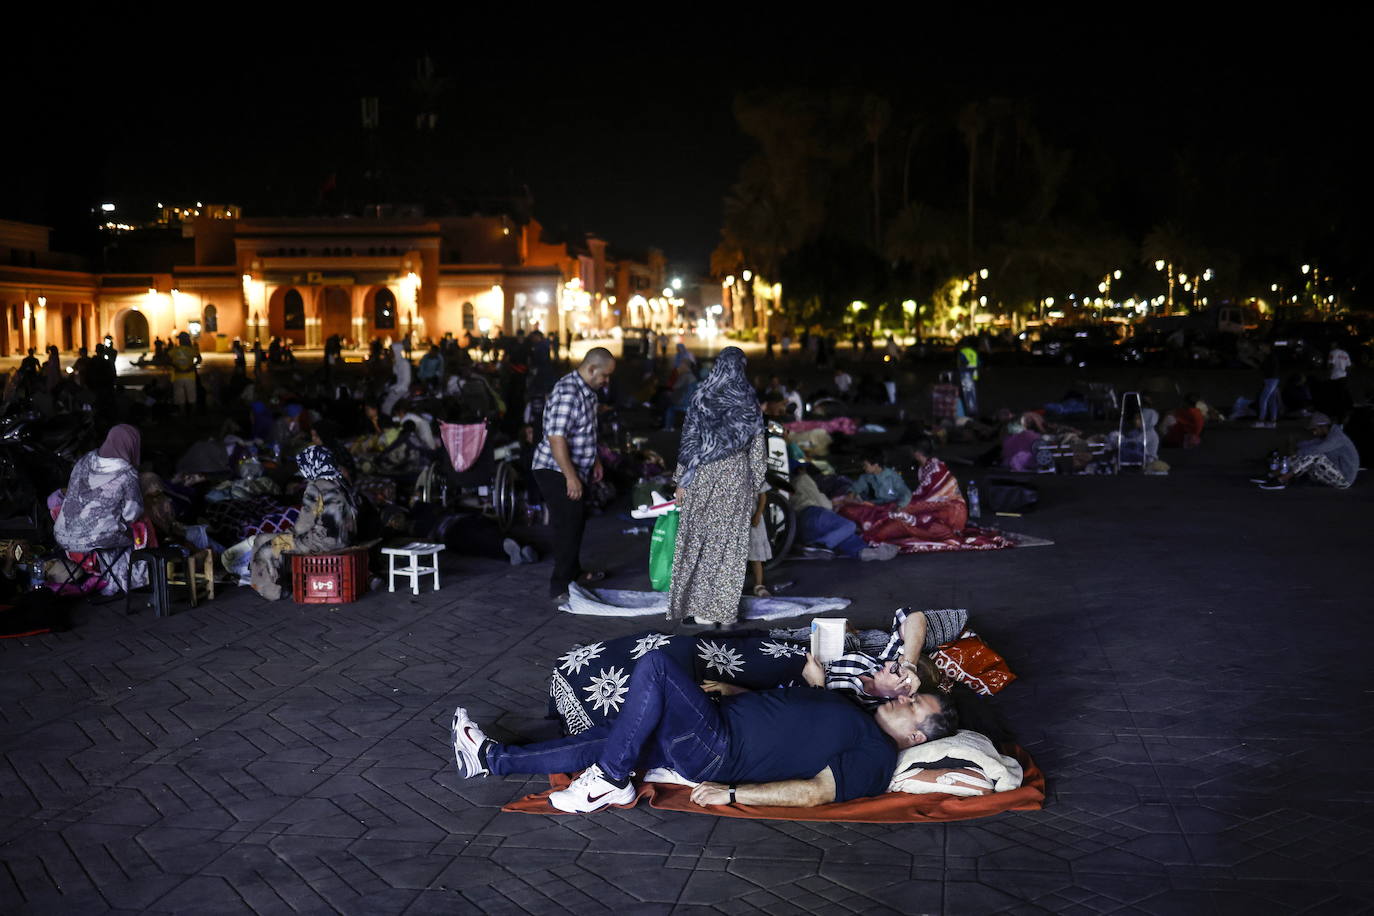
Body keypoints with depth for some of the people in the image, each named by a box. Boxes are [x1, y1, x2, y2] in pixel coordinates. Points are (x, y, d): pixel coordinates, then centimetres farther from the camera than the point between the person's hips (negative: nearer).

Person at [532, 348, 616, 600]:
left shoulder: (586, 391, 10)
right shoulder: (567, 393, -24)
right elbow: (556, 438, -29)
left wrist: (595, 461, 23)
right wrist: (571, 477, -27)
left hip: (574, 470, 10)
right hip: (556, 472, -10)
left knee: (577, 521, 20)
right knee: (568, 525, -9)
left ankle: (573, 572, 36)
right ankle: (560, 588, -2)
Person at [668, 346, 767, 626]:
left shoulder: (701, 397, -3)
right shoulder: (750, 402, 0)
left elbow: (689, 441, -3)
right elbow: (757, 448, 3)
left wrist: (682, 481, 3)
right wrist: (755, 488, 10)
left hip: (702, 476, 0)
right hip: (736, 476, 0)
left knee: (698, 540, 9)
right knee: (729, 543, 5)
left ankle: (697, 605, 12)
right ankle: (723, 610, 7)